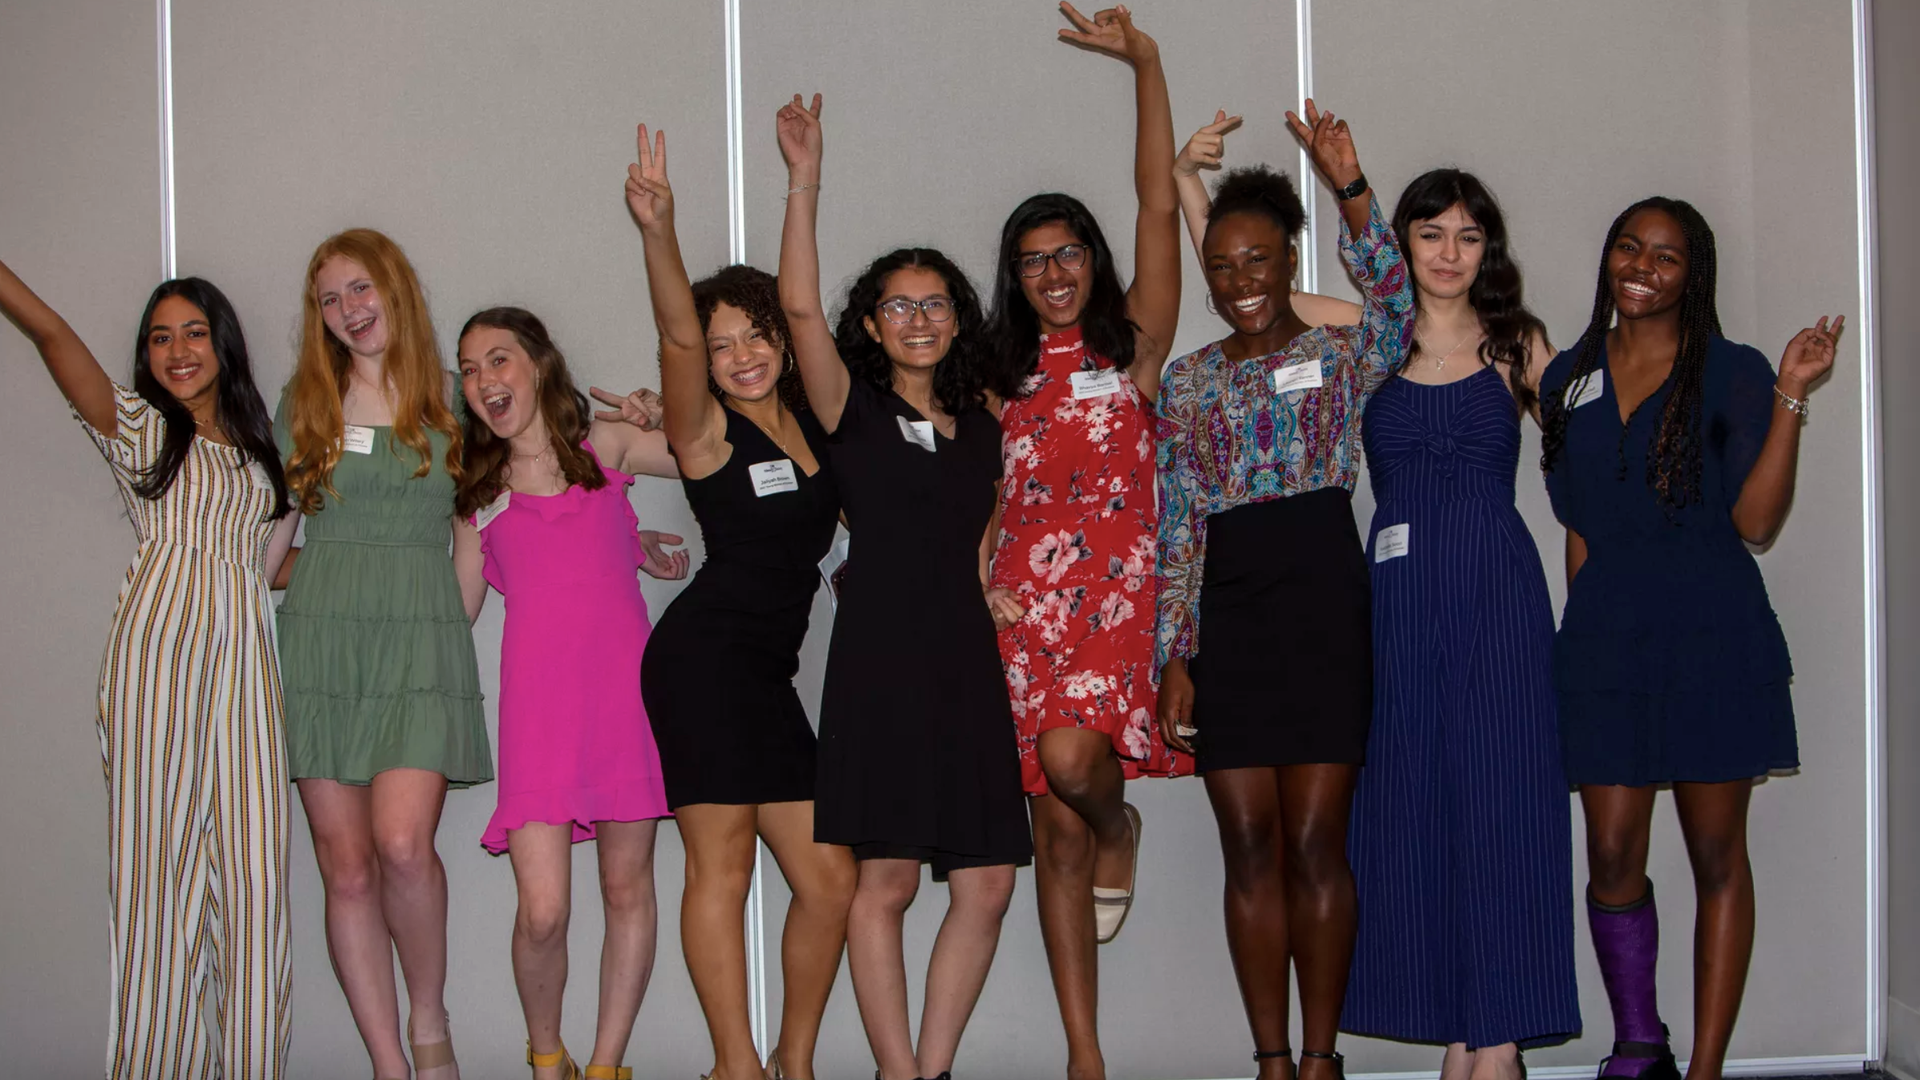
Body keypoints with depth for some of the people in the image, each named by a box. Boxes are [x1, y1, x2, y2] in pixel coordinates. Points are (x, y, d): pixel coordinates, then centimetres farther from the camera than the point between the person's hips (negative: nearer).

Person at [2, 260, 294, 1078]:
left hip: (244, 652, 3)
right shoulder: (139, 428, 10)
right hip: (158, 643, -3)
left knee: (254, 856, -3)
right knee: (161, 844, -4)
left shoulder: (259, 447, 21)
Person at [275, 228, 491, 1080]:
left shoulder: (450, 399, 8)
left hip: (419, 641, -2)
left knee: (402, 843, -20)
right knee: (345, 866, -1)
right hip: (320, 637, 2)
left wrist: (461, 610, 4)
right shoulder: (304, 403, 12)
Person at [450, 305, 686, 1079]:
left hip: (625, 686, 0)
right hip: (539, 702, 0)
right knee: (543, 910, -10)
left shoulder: (608, 444, 12)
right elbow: (460, 606, 15)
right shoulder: (479, 487, 16)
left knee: (628, 887, 4)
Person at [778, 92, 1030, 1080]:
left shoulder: (983, 423, 14)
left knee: (986, 885, 2)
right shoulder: (853, 410, 0)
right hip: (881, 660, -5)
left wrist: (988, 585, 11)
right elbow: (798, 305, -14)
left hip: (967, 662, 5)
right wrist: (803, 182, -20)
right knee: (886, 879, -5)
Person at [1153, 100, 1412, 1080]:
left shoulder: (1341, 356, 6)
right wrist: (1173, 654, 1)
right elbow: (1176, 528, 8)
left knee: (1315, 843, -2)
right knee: (1251, 848, 3)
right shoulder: (1188, 381, 12)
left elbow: (1393, 310, -19)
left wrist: (1352, 192, -30)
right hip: (1225, 622, 3)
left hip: (1324, 606, -2)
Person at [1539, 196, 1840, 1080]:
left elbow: (1755, 522, -9)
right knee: (1611, 857, -1)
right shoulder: (1570, 378, 12)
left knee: (1717, 855, 3)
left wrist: (1790, 396, -14)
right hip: (1606, 635, 3)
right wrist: (1585, 630, 10)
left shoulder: (1734, 373, 1)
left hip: (1712, 633, -3)